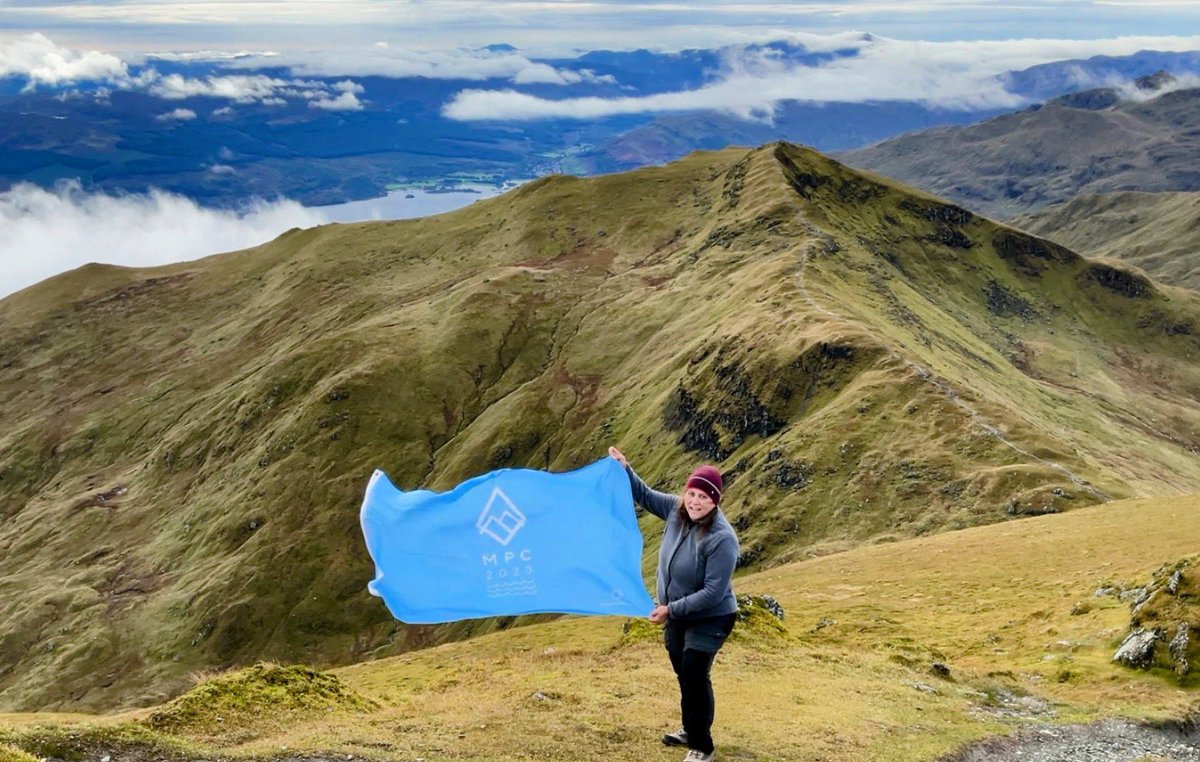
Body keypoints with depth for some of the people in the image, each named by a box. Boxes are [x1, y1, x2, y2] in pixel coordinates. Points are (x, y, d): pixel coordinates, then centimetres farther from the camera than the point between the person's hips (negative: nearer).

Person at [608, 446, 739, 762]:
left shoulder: (722, 539, -31)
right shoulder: (677, 509, -12)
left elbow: (712, 593, -29)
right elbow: (646, 496, 8)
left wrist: (670, 609, -26)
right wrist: (624, 469, -6)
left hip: (709, 619, -7)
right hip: (677, 615, 7)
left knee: (695, 676, -9)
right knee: (683, 673, 20)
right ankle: (690, 729, 40)